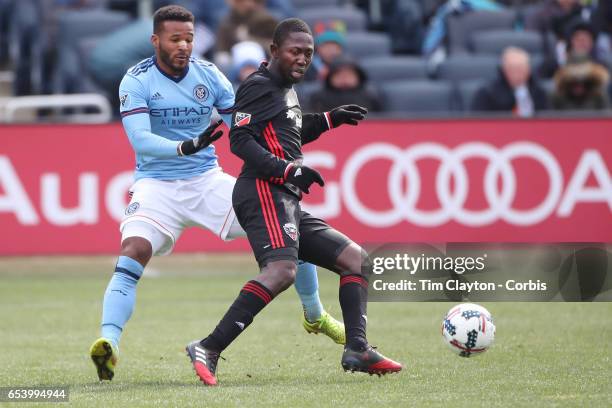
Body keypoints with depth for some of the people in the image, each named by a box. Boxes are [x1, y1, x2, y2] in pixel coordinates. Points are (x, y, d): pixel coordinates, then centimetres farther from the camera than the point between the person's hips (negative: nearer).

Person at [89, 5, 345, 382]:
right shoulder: (137, 82, -11)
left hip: (208, 180, 3)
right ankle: (108, 342, -38)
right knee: (133, 253, -30)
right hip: (158, 185, -3)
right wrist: (187, 147, -40)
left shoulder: (209, 75, -1)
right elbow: (140, 140, -23)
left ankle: (315, 317, 20)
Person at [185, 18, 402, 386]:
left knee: (356, 259, 12)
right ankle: (208, 351, -34)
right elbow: (240, 139, -14)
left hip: (287, 203, 11)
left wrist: (329, 120, 32)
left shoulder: (286, 90, 26)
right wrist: (288, 170, -22)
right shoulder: (260, 86, -3)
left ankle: (357, 350, 0)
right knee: (282, 271, -32)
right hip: (264, 193, -11)